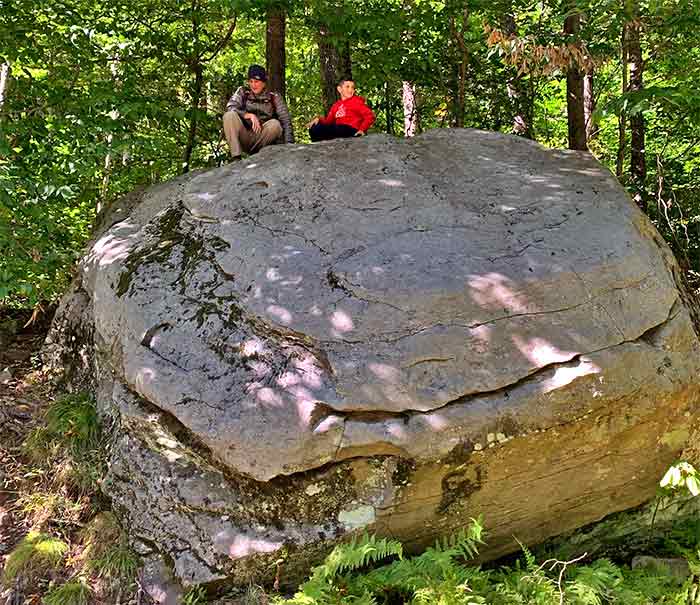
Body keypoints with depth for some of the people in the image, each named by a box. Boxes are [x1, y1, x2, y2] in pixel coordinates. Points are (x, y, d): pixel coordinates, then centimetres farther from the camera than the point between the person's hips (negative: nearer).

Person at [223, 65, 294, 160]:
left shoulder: (274, 97, 4)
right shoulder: (242, 92, 8)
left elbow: (286, 121, -6)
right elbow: (230, 107, -9)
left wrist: (289, 144, -21)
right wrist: (250, 115, -25)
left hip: (263, 140, -1)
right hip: (243, 138, 1)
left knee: (275, 124, -28)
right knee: (230, 115, -23)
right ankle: (235, 157, -30)